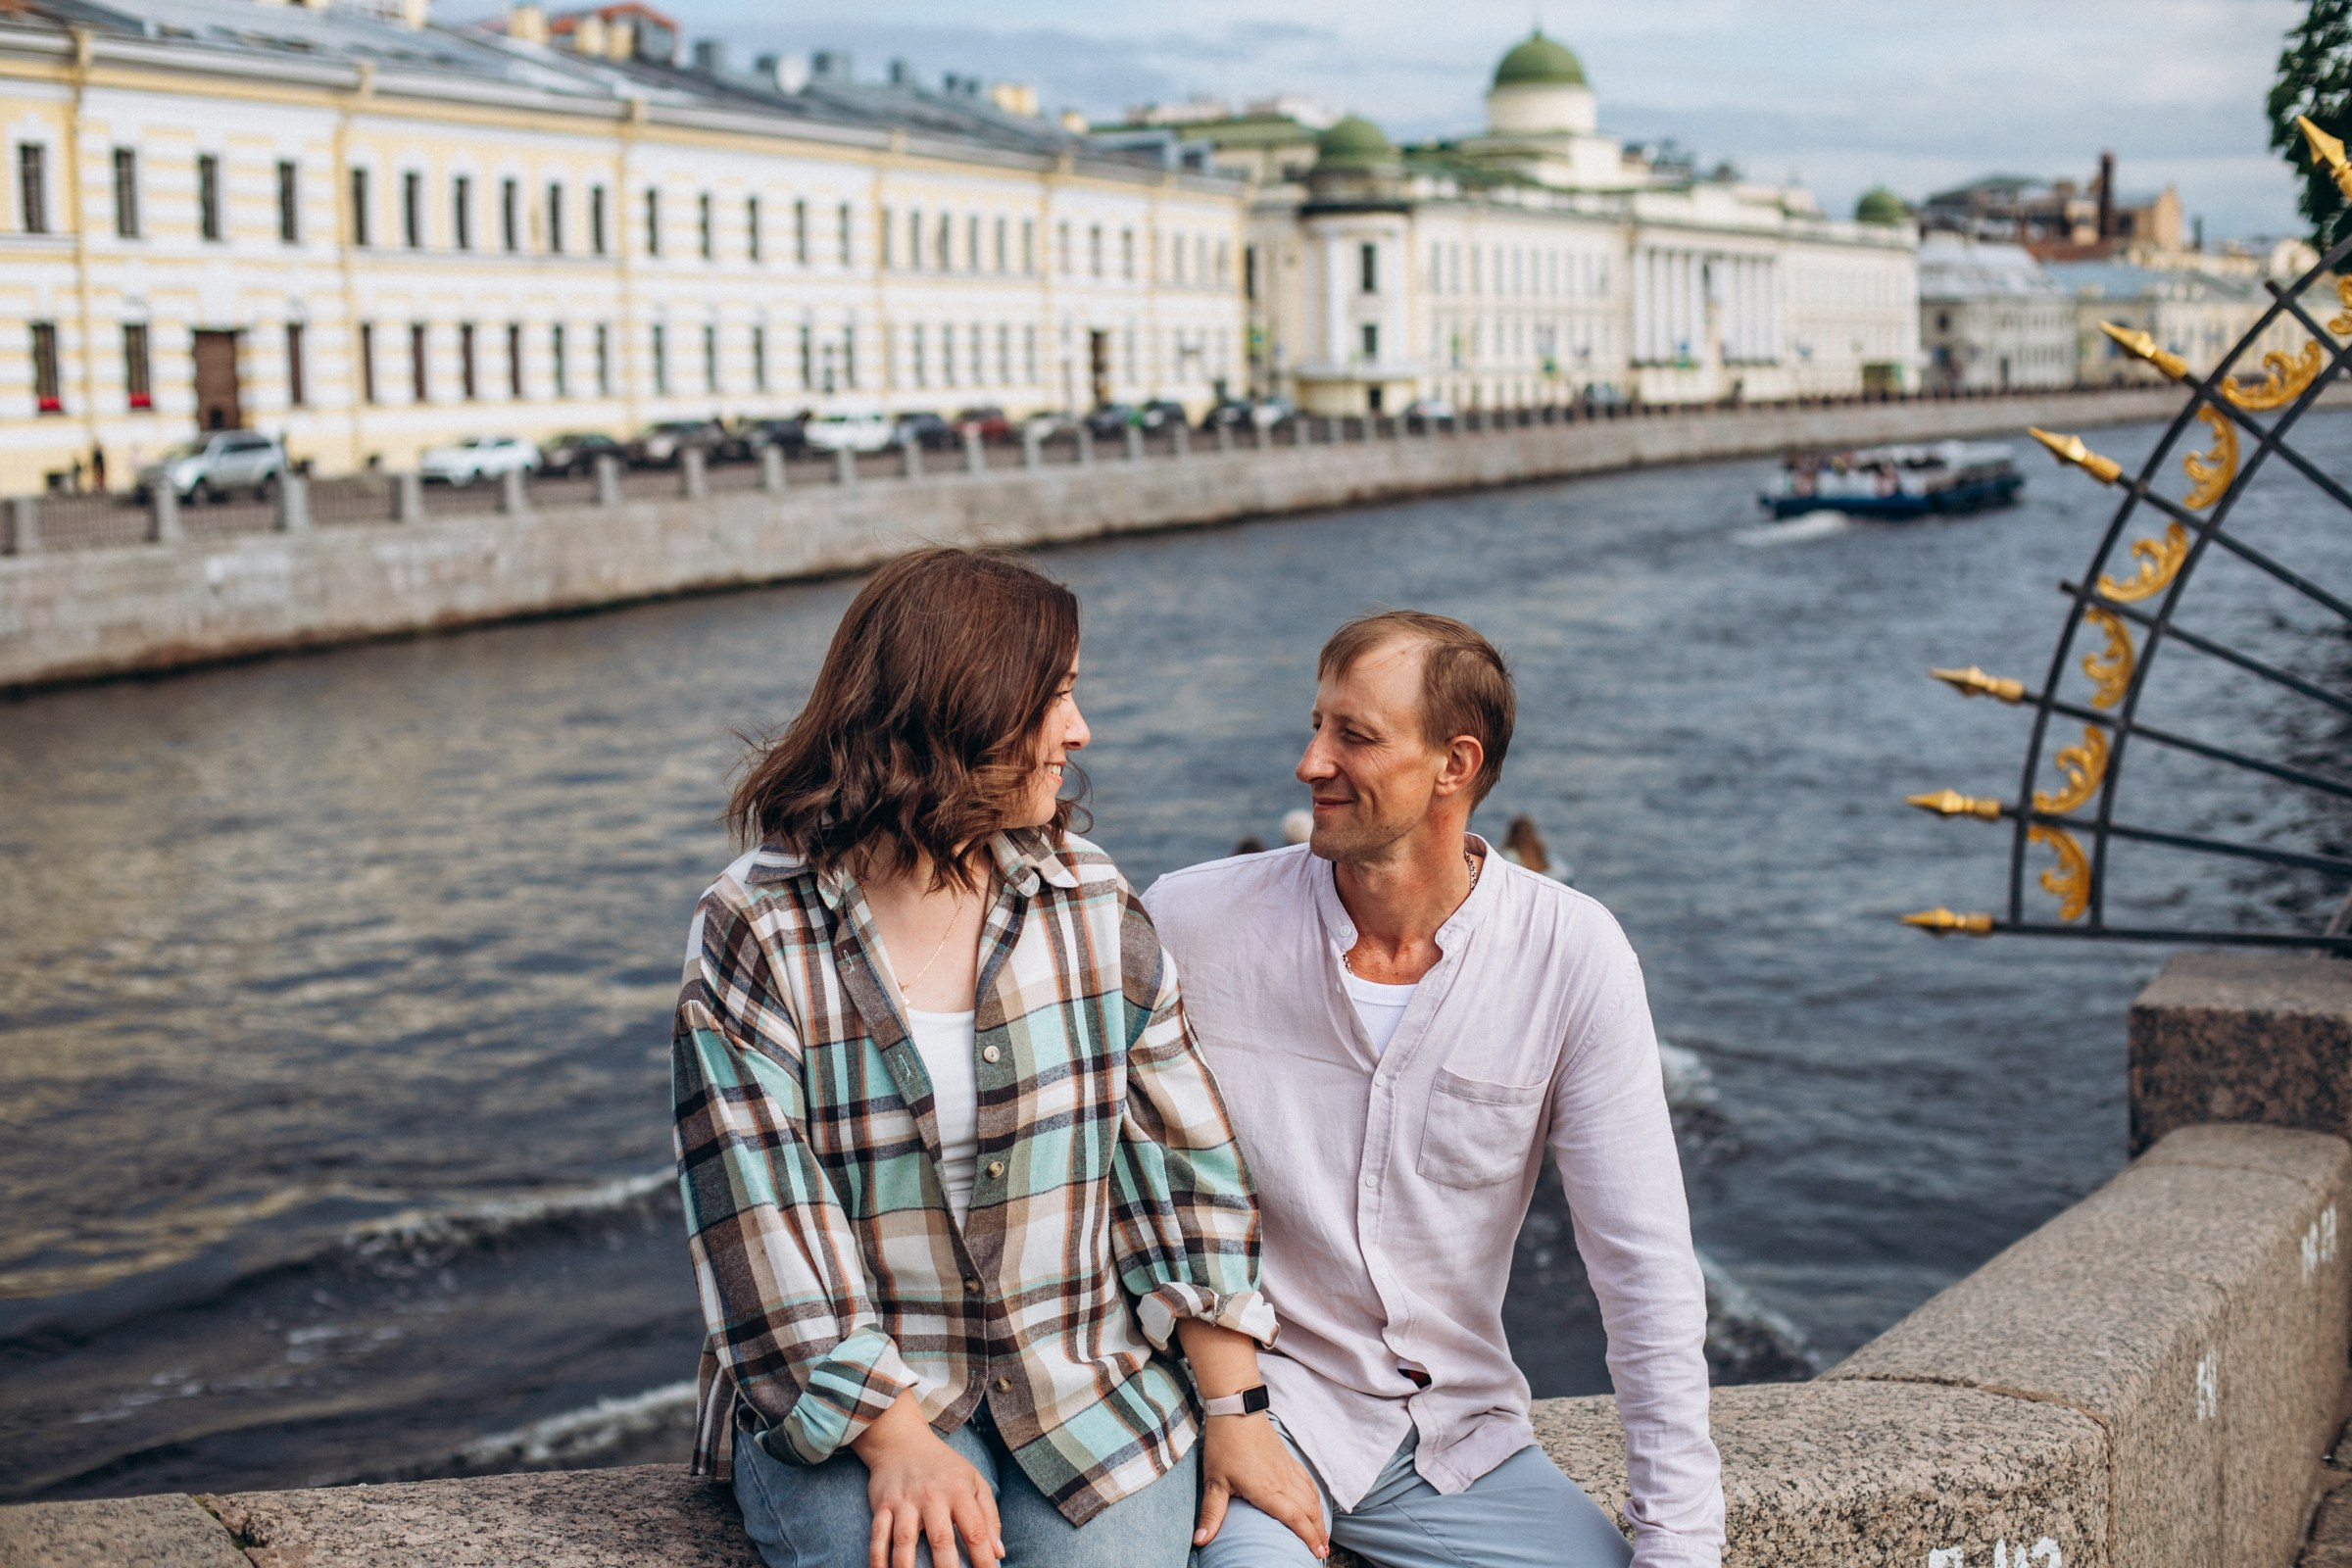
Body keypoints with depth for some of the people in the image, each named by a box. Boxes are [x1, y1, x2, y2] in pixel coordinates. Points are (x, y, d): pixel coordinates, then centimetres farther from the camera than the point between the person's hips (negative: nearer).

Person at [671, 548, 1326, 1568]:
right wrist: (897, 1441, -17)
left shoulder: (1094, 906, 4)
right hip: (846, 1399, -2)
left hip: (1094, 1382, 3)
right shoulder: (752, 934, -7)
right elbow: (761, 1225, -10)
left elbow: (1185, 1159, 4)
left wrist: (1235, 1409, -1)